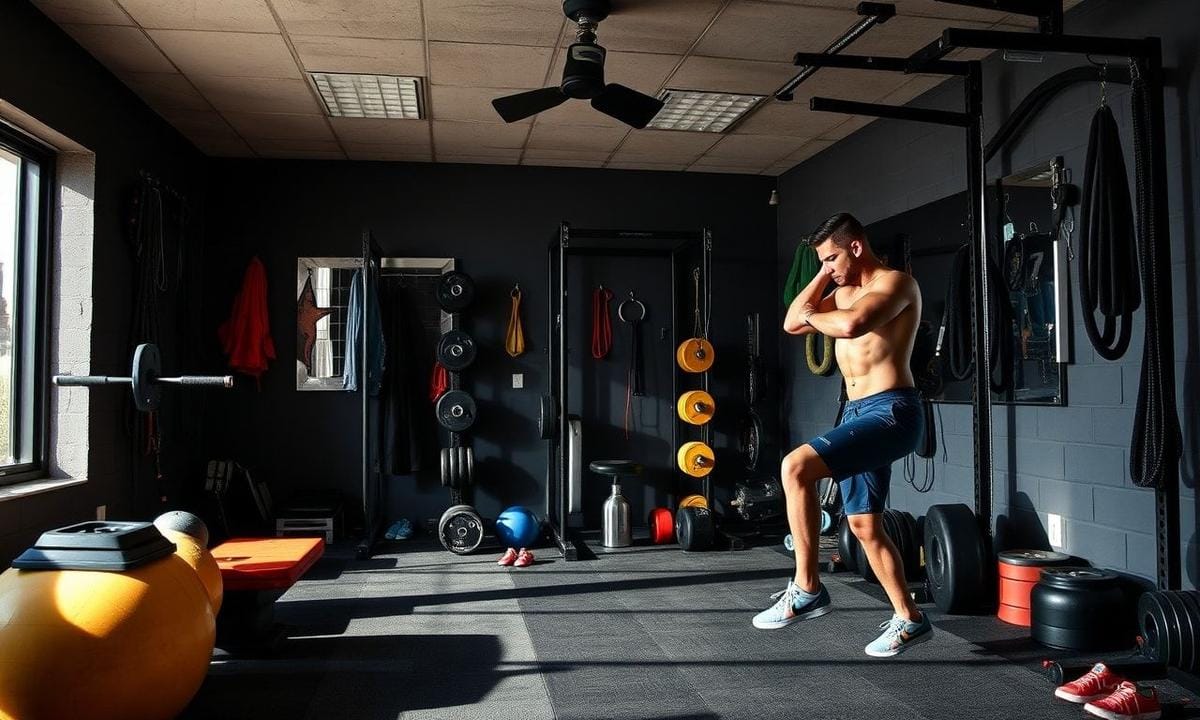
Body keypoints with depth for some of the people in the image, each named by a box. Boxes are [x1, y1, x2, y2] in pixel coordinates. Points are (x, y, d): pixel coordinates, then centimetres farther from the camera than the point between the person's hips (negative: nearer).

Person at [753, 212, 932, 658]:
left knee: (796, 466, -26)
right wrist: (825, 274, 13)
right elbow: (792, 324, 18)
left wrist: (814, 316, -8)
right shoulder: (845, 291, 19)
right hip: (858, 415, 10)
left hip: (890, 412, -10)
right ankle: (910, 620, 26)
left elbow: (851, 324, -28)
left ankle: (806, 589, -16)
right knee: (864, 525, 12)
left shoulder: (895, 282, -9)